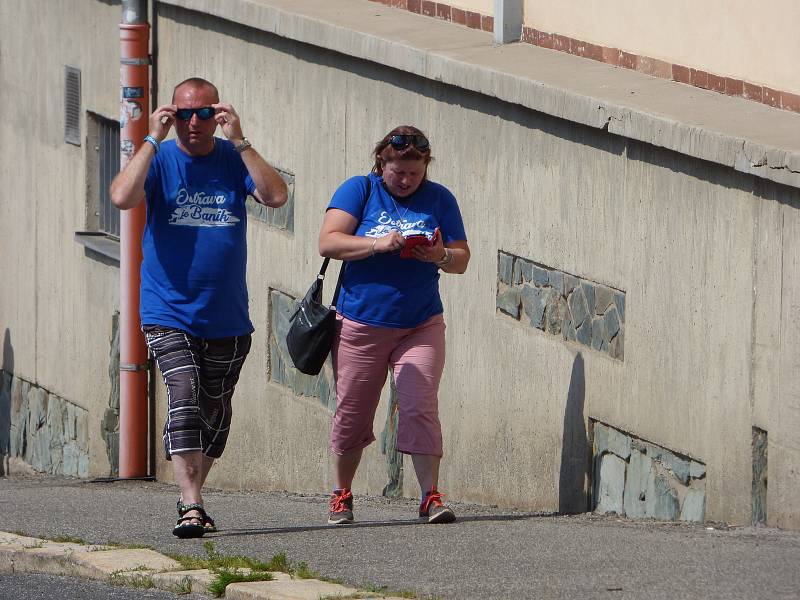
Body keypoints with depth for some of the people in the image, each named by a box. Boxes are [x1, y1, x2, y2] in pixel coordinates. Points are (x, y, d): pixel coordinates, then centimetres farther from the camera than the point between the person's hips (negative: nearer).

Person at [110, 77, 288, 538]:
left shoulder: (234, 159, 3)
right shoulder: (159, 160, -1)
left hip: (227, 318, 3)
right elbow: (122, 198, -20)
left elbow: (276, 196, -13)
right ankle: (191, 505, -24)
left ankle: (192, 492, 28)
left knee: (215, 413, 11)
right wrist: (153, 139, -18)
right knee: (185, 400, -19)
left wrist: (239, 140, -17)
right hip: (169, 314, -3)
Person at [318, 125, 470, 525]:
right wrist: (378, 244, -23)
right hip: (360, 323, -1)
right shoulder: (359, 191, 1)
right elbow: (328, 242, -10)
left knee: (421, 408, -11)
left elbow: (462, 259, 6)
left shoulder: (439, 199, 7)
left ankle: (430, 496, -9)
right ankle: (341, 497, 20)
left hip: (420, 325, 1)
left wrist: (441, 256, -18)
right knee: (351, 412, 6)